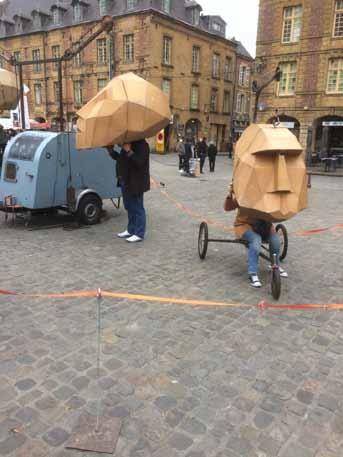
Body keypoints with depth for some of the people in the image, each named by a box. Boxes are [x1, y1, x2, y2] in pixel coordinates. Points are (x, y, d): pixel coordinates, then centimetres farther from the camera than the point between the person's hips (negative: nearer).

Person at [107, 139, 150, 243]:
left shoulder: (142, 144, -14)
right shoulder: (127, 143, 12)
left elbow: (139, 162, -25)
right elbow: (120, 158, 19)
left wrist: (129, 151, -30)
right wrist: (111, 150, 7)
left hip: (136, 182, -9)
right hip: (126, 181, 9)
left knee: (137, 208, 0)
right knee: (129, 207, 18)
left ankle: (139, 234, 9)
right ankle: (131, 230, 31)